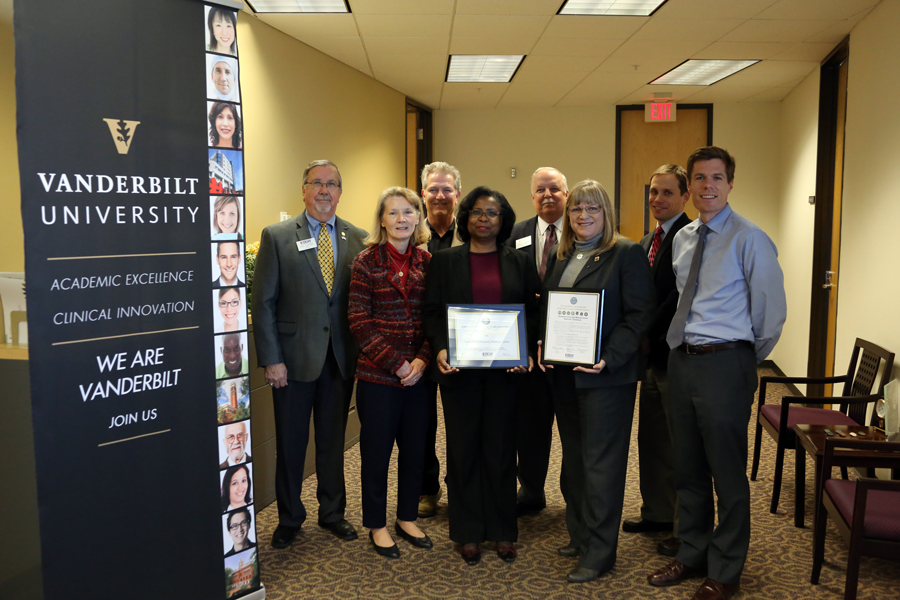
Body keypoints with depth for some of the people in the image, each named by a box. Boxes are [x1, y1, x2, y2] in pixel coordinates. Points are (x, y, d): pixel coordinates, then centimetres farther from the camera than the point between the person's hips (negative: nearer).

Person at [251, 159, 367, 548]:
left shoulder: (358, 239, 5)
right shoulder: (277, 237, -3)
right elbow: (263, 302, -5)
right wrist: (271, 359, -9)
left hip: (340, 357, 2)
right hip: (295, 356, -2)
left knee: (333, 440, 15)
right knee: (290, 443, 10)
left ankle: (332, 512, 33)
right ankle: (289, 518, 30)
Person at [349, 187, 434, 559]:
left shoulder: (428, 262, 6)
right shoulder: (367, 262, -5)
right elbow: (359, 321, -9)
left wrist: (422, 360, -8)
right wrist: (396, 363, -13)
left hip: (419, 373, 4)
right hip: (377, 374, -4)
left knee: (414, 448, 13)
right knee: (376, 450, 7)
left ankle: (407, 518, 31)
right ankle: (376, 525, 24)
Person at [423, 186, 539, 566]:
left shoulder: (519, 262, 8)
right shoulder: (444, 261, 5)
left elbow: (532, 312, 6)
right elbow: (432, 311, 3)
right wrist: (440, 349, -13)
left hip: (505, 368, 1)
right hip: (459, 368, 0)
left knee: (501, 448, 7)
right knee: (463, 449, 7)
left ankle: (502, 531, 21)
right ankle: (468, 533, 19)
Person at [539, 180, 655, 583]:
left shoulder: (626, 253, -6)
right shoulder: (561, 256, 14)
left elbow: (640, 315, -11)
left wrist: (609, 358, -21)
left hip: (606, 374, -7)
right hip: (563, 372, 7)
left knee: (600, 462, 0)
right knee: (573, 459, 15)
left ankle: (599, 553, 11)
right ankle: (579, 536, 29)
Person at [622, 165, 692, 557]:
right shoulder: (648, 241, 15)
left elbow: (681, 296, -21)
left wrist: (648, 334, -17)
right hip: (653, 352, 9)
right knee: (651, 438, 17)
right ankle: (657, 513, 33)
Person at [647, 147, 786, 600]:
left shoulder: (749, 239, -8)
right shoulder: (682, 239, 12)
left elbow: (772, 311, -5)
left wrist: (745, 360, 3)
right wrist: (682, 349, 14)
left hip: (724, 363, -6)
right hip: (681, 359, 7)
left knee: (727, 471, 4)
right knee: (687, 468, 16)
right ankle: (692, 555, 33)